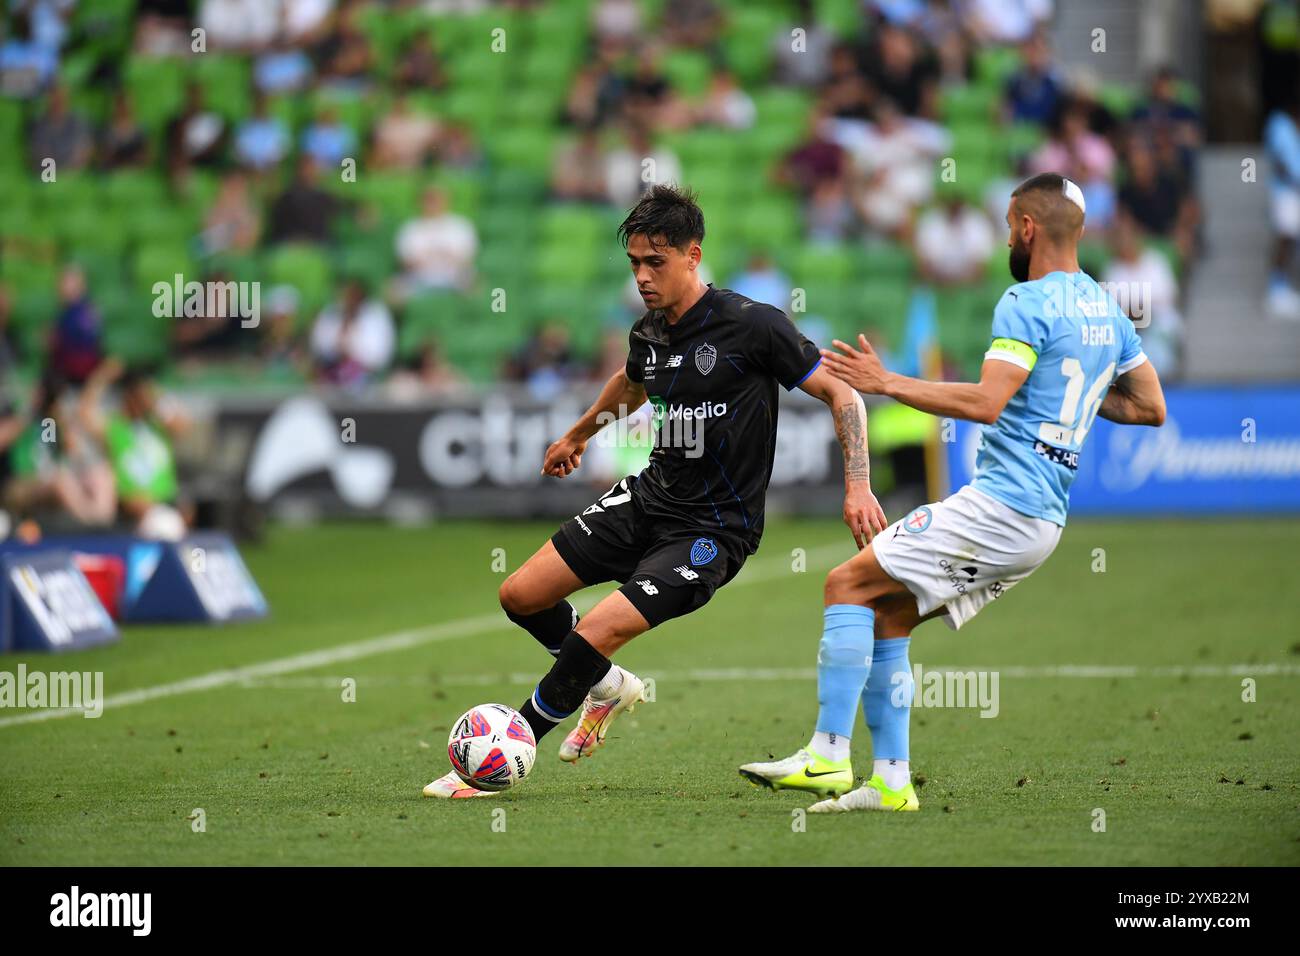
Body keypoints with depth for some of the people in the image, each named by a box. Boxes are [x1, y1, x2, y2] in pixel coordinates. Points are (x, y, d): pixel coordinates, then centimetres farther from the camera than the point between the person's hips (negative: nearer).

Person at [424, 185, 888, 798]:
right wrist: (579, 434, 43)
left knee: (598, 633, -22)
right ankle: (610, 686, 30)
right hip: (650, 496, 7)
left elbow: (840, 394, -12)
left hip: (715, 528, -7)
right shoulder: (648, 334, 2)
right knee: (520, 596, 4)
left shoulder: (752, 325, -18)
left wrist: (857, 486, -22)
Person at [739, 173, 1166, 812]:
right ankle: (890, 782, 10)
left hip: (998, 505, -9)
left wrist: (888, 383, -16)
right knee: (887, 618, 14)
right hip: (1043, 525, 9)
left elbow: (987, 403, -22)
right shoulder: (1107, 311, 16)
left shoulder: (1027, 303, -11)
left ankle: (828, 755, -15)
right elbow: (1151, 407, 23)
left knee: (849, 584, -7)